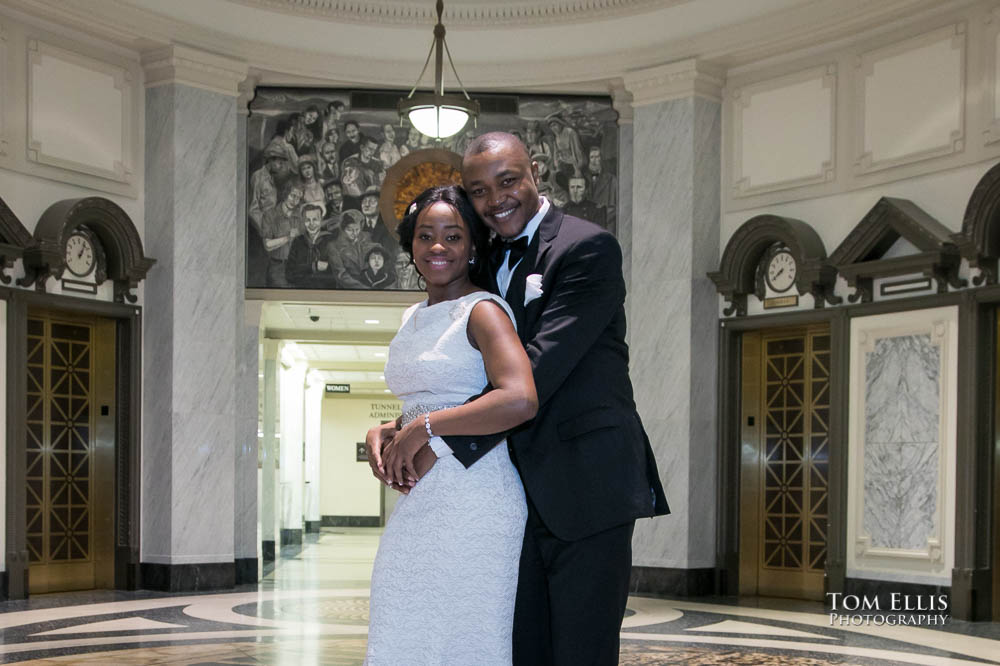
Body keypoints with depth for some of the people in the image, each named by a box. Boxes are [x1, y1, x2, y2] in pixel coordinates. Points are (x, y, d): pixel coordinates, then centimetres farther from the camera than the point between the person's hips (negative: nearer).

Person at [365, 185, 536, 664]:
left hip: (474, 501, -8)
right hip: (415, 507, 8)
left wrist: (423, 428, -18)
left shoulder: (482, 311, -10)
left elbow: (520, 400, -26)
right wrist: (385, 432, 7)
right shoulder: (413, 317, 15)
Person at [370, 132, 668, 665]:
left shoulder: (588, 247, -9)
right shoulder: (489, 263, 16)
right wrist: (396, 430, -5)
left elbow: (540, 366, -19)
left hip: (585, 489, -7)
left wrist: (446, 445, -22)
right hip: (521, 493, 7)